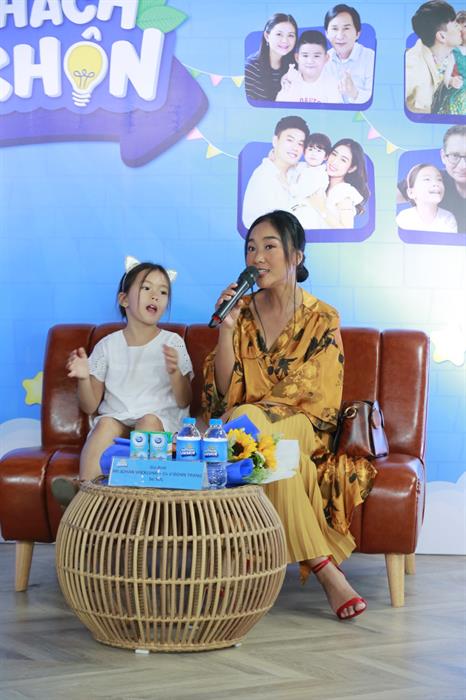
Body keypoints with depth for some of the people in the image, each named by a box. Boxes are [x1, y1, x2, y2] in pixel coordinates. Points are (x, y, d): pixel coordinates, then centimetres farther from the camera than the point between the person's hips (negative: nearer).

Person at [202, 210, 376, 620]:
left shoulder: (322, 319, 0)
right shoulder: (243, 311, 8)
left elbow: (317, 400, -7)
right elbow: (222, 393, 2)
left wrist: (252, 410, -17)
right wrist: (227, 329, -10)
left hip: (304, 430, -2)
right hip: (253, 433, 2)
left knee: (246, 419, -35)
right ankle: (325, 570, -38)